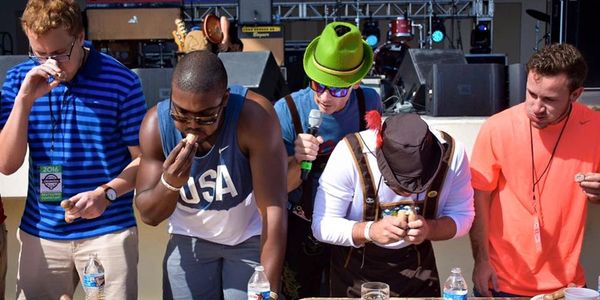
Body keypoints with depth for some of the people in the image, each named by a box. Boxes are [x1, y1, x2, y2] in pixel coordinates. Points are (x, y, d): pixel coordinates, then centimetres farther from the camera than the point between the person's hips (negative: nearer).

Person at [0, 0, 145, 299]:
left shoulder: (121, 81, -9)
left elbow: (143, 159, -4)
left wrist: (106, 193, -20)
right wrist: (25, 99, -16)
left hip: (109, 231, -2)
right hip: (39, 232, 3)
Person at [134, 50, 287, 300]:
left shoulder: (254, 115, -29)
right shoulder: (156, 123, -19)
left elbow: (273, 208, -29)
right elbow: (148, 215, -13)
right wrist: (169, 183, -34)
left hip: (251, 239, -2)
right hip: (189, 240, 2)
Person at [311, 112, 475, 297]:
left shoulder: (452, 153, -24)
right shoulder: (350, 153, -31)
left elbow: (463, 216, -12)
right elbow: (322, 225, -24)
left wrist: (429, 229, -33)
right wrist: (370, 231, -41)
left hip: (417, 265, 2)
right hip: (356, 267, -2)